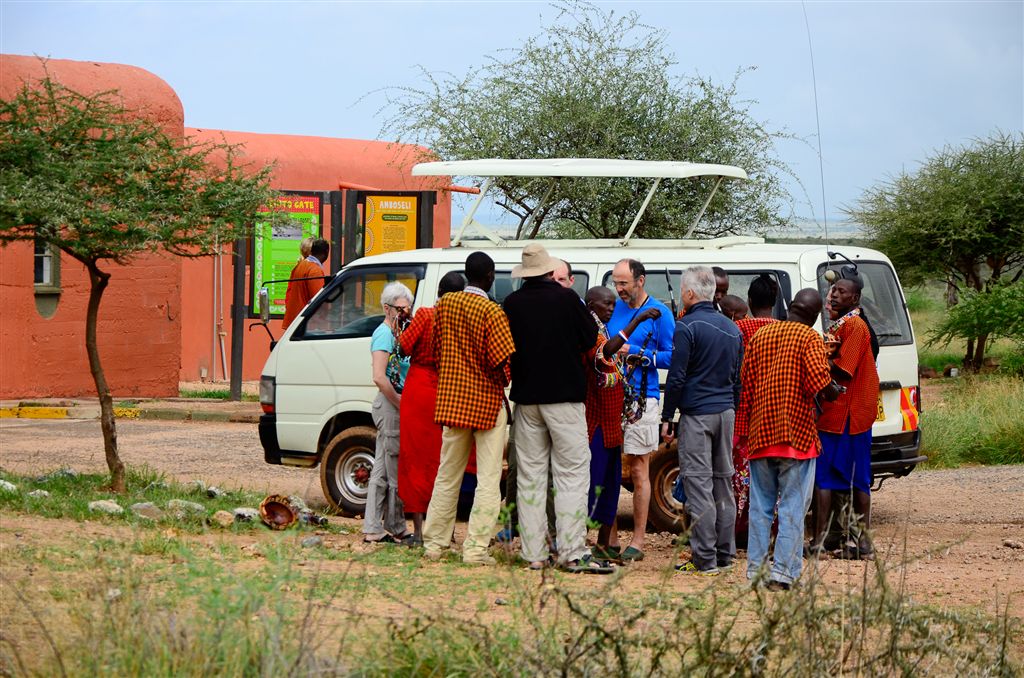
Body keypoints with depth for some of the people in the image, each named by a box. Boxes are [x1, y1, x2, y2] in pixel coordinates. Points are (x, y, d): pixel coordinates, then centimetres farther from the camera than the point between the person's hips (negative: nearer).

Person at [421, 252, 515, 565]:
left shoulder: (444, 304, 2)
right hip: (488, 402, -5)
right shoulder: (492, 312, -16)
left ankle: (434, 542, 16)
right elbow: (503, 362, -17)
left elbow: (437, 351, 10)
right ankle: (476, 548, -6)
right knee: (488, 479, 0)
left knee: (447, 475, 15)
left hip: (452, 399, 5)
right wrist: (503, 384, 3)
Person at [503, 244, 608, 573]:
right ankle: (572, 552, -9)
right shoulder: (566, 298, -9)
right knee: (572, 473, -2)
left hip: (526, 398, 4)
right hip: (564, 397, -4)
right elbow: (590, 339, -1)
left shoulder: (512, 303, 0)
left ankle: (534, 554, 7)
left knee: (530, 476, 8)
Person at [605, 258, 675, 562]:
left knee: (638, 471, -1)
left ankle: (638, 542, 2)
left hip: (640, 399, -5)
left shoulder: (659, 313, -2)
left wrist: (635, 352, -12)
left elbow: (671, 356, -4)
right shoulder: (614, 308, 13)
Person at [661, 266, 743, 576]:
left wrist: (667, 417, -6)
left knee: (698, 484, -6)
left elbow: (677, 377, -12)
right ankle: (725, 554, 15)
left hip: (697, 413, -7)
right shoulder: (731, 328, 13)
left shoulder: (687, 327, -10)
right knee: (723, 483, 13)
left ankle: (704, 559, -9)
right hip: (726, 412, 7)